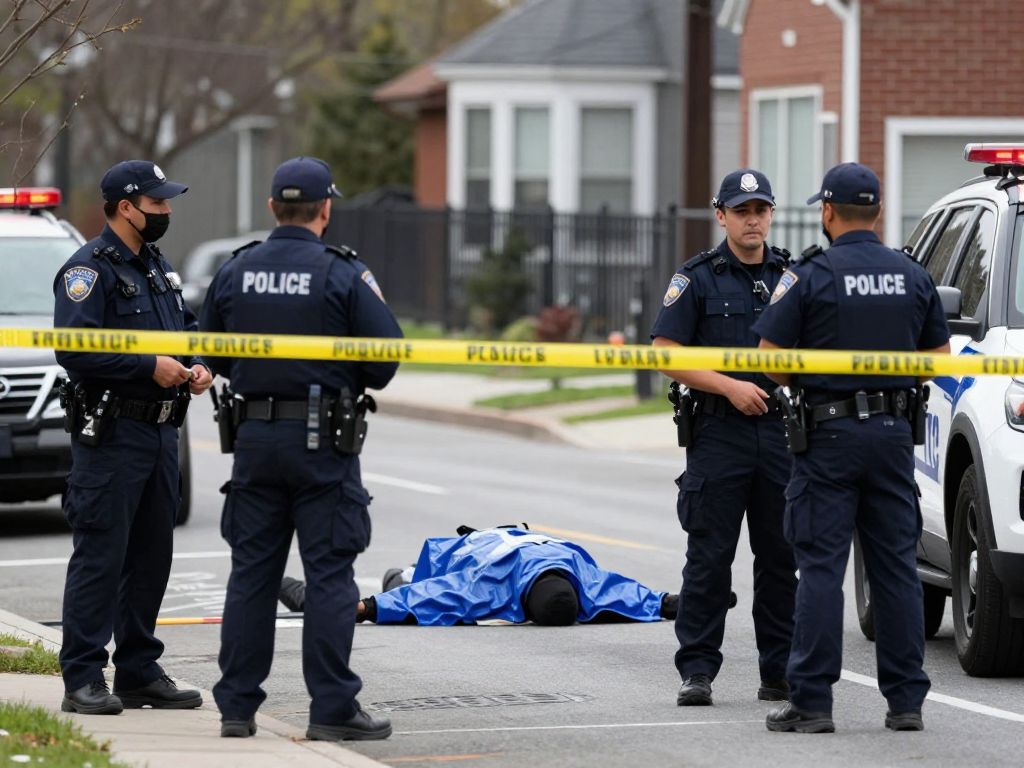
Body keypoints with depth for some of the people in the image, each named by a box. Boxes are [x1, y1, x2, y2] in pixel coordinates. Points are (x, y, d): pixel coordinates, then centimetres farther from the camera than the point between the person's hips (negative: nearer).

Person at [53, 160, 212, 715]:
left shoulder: (157, 267, 17)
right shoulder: (89, 269, -11)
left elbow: (186, 331, 27)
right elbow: (73, 348, -22)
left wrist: (196, 368, 5)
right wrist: (150, 367, -20)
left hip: (160, 433, 9)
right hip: (110, 434, -9)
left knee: (151, 557, 12)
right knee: (99, 558, -7)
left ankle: (139, 673, 19)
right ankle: (83, 681, -5)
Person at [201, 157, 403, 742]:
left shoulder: (234, 272, 3)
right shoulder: (344, 275, -10)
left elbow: (214, 357, 12)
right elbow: (387, 357, -9)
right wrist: (355, 380, 11)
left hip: (255, 436, 4)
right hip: (323, 441, -4)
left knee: (251, 571, 10)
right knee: (329, 573, -1)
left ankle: (237, 705, 11)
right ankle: (333, 708, -2)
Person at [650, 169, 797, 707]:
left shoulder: (792, 276, 11)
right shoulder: (697, 279, 1)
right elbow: (666, 354, -4)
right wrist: (730, 386, -13)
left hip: (782, 431, 3)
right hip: (719, 434, -3)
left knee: (781, 558, 6)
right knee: (709, 558, -3)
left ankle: (780, 672, 12)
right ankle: (696, 672, 0)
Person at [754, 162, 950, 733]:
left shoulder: (809, 278, -9)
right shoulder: (914, 278, 5)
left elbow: (771, 359, -8)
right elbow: (939, 355, 13)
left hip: (830, 434, -4)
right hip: (894, 433, 4)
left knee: (822, 569, -2)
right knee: (897, 567, 7)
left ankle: (813, 702, -5)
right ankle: (907, 701, 8)